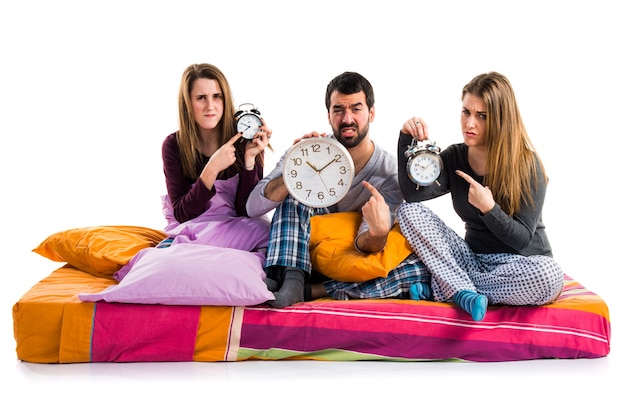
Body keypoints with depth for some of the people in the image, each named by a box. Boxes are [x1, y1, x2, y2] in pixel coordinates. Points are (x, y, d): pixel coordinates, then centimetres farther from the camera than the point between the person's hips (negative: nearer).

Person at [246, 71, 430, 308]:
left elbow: (363, 245, -18)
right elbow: (253, 208, -15)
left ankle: (310, 291, -32)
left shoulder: (390, 173, -8)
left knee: (421, 267, -26)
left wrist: (378, 233, -43)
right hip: (300, 259, 0)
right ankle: (291, 279, -37)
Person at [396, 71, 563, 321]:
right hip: (474, 261, 3)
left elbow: (522, 238, -13)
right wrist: (407, 140, -26)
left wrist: (488, 208, -28)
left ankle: (440, 290, -22)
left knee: (548, 276, -39)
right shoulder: (454, 157, 0)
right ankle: (464, 294, -28)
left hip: (520, 264, -3)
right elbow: (414, 193, -19)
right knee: (409, 211, -14)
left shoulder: (527, 164, -12)